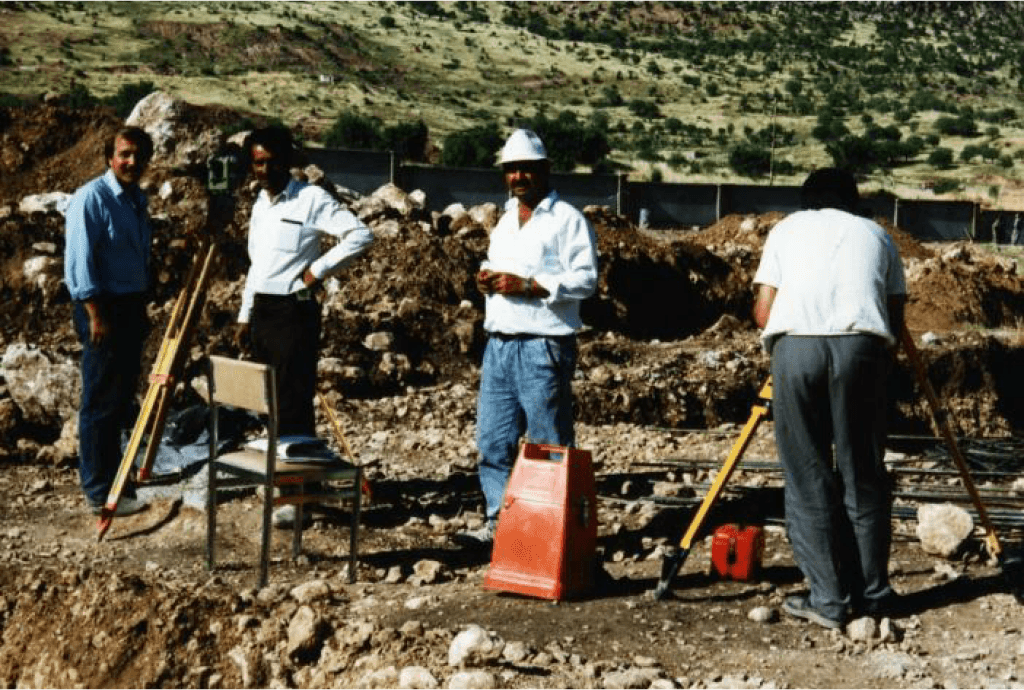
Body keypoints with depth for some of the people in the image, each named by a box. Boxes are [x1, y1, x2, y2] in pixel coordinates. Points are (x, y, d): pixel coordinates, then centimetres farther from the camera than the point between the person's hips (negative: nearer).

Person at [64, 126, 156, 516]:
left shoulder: (137, 199, 12)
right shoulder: (91, 198, -14)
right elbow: (79, 261, -18)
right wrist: (96, 316, -21)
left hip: (132, 307, 8)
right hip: (102, 308, -8)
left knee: (122, 399, 15)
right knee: (101, 403, -4)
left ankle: (115, 477, 25)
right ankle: (100, 492, 2)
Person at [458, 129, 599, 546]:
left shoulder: (568, 220, -4)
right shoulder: (505, 221, 20)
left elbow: (586, 279, -13)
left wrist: (527, 285, -19)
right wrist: (486, 279, 8)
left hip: (543, 347, -7)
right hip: (499, 344, 8)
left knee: (549, 444, -2)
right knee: (494, 440, 7)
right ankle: (498, 520, 15)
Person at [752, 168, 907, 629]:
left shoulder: (786, 229, 25)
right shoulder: (875, 234, 28)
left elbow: (763, 309, 16)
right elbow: (896, 317, 18)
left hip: (796, 345, -1)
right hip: (861, 345, 1)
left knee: (808, 477, 6)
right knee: (863, 476, 11)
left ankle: (827, 599, 7)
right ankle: (871, 594, 18)